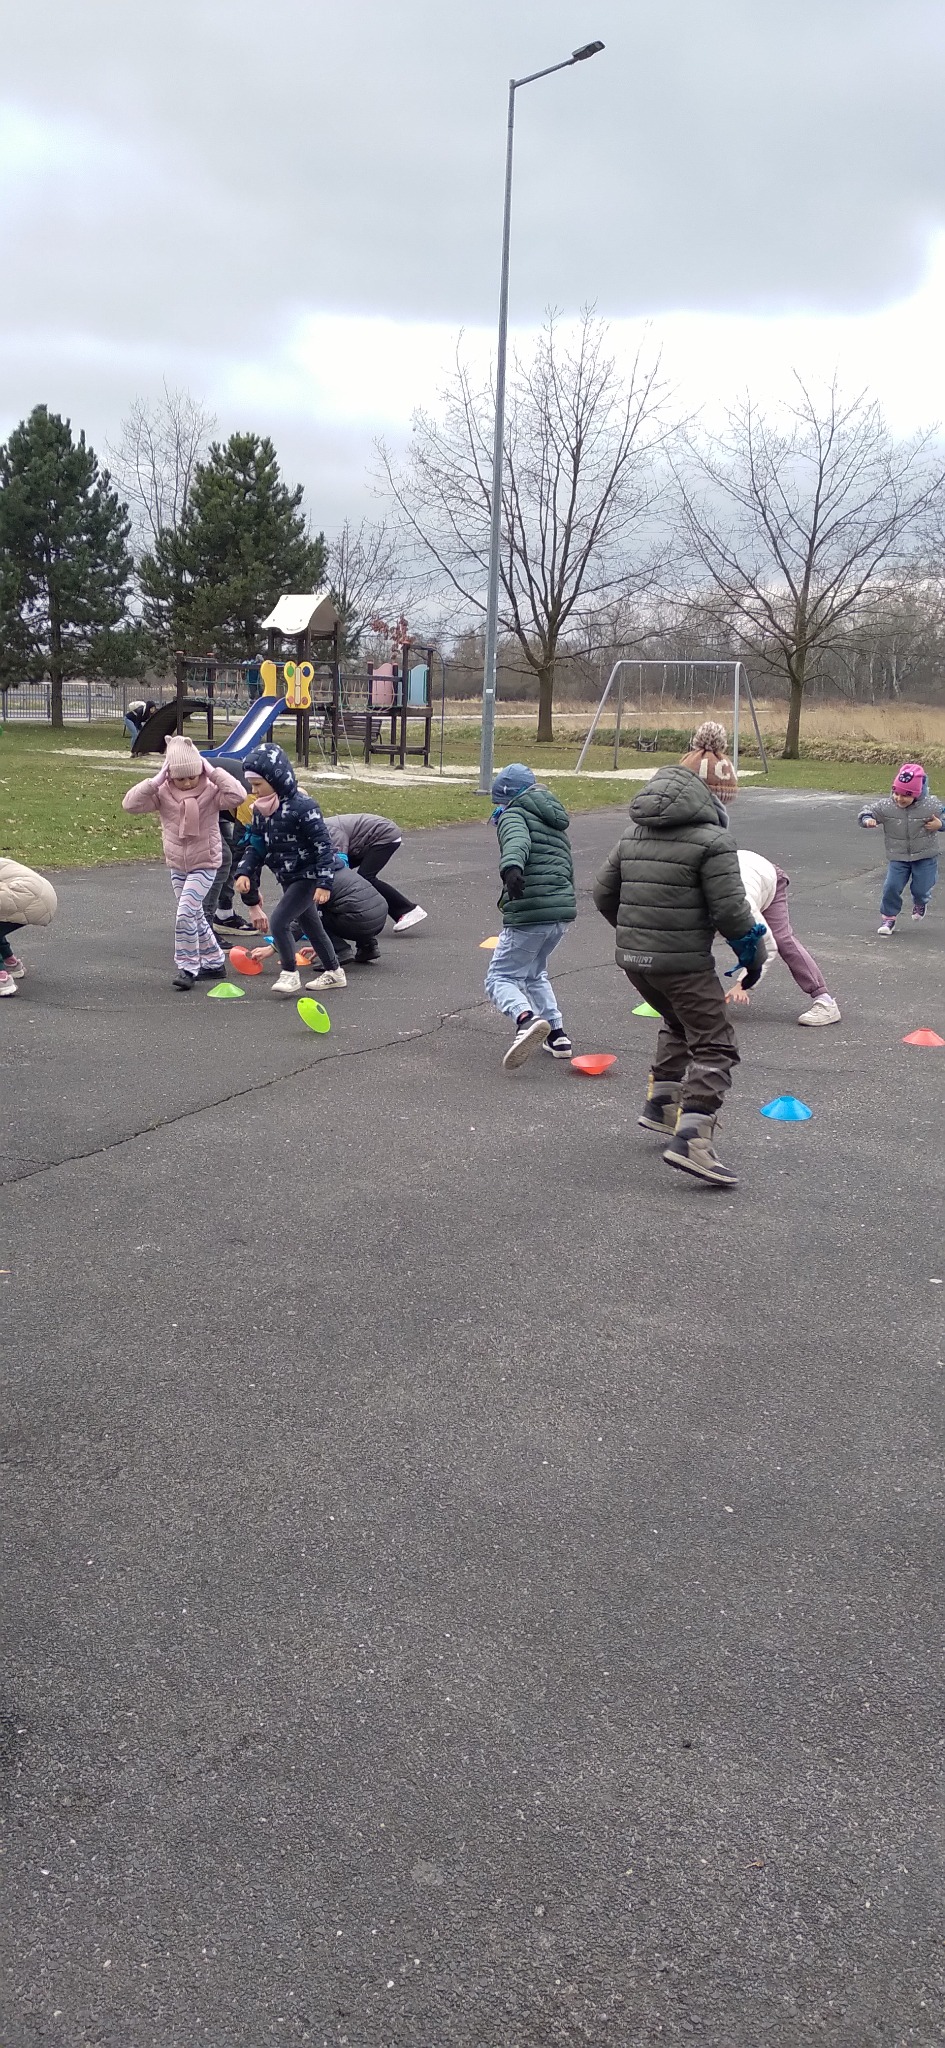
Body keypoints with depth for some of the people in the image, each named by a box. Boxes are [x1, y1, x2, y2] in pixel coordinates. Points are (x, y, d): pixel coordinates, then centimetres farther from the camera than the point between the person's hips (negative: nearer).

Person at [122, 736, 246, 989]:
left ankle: (187, 967, -6)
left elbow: (237, 795, -32)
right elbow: (129, 803, -17)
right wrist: (156, 780, -22)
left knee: (186, 914, -17)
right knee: (195, 916, 15)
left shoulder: (210, 791, -15)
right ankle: (214, 962, 31)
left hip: (204, 864, -5)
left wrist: (213, 772, -26)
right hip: (177, 865, 5)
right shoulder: (163, 793, -8)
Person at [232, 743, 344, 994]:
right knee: (311, 926, 18)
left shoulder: (302, 807, -22)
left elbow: (322, 845, -21)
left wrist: (324, 883, -24)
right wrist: (244, 873, -9)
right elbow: (255, 845, 7)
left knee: (278, 921, -16)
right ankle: (334, 972, 32)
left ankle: (290, 974, -1)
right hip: (288, 879, 8)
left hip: (307, 877, -8)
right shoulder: (260, 810, 2)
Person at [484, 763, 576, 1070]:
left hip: (530, 914, -8)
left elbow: (517, 841, -26)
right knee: (535, 973, 27)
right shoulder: (554, 822, 25)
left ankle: (527, 1018, -29)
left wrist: (510, 867, -46)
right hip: (564, 911, 8)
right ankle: (556, 1035, 18)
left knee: (500, 978, -1)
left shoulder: (512, 815, -2)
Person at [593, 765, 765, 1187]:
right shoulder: (711, 841, -10)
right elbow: (729, 909, -13)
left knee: (678, 1025, 30)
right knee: (714, 1046, -2)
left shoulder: (633, 836, 10)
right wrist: (752, 954, 1)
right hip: (683, 963, -7)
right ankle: (690, 1138, -14)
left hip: (633, 958, 7)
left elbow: (603, 894, 16)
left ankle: (659, 1103, 29)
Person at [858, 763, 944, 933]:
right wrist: (867, 819, -24)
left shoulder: (931, 806, -14)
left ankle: (920, 903, 41)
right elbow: (868, 811, -2)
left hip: (925, 856, -1)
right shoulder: (886, 806, -12)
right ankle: (888, 918, 15)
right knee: (891, 887, -7)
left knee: (920, 889, 2)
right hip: (898, 857, 1)